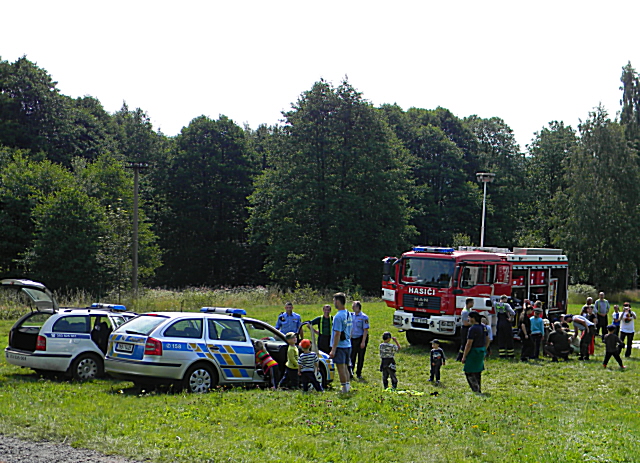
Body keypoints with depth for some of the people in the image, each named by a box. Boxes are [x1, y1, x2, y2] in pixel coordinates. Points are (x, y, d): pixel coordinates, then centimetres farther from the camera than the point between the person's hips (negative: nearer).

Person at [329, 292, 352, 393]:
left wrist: (333, 349, -17)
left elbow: (337, 334, -19)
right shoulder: (348, 314, 10)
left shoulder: (338, 316, -17)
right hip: (348, 345, 9)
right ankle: (348, 386, 23)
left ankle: (344, 388, 2)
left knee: (341, 367, -2)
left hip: (340, 346, -9)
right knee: (345, 367, 17)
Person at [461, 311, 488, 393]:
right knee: (477, 372, 17)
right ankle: (479, 390, 21)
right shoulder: (483, 327, 9)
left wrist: (464, 356, -15)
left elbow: (469, 344, -19)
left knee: (469, 372, -3)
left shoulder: (473, 329, -18)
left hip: (474, 352, -9)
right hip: (482, 351, 9)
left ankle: (476, 390, -9)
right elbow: (486, 341, 17)